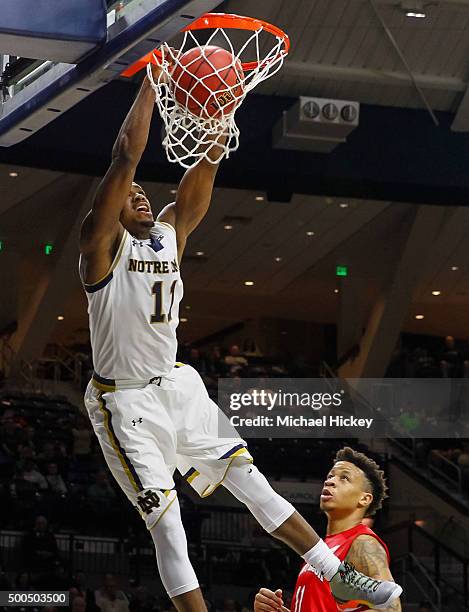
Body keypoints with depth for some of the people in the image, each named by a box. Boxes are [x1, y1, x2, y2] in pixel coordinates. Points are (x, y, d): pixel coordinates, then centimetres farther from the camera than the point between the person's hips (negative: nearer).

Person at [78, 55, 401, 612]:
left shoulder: (172, 230, 8)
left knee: (252, 482, 6)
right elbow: (125, 159, -21)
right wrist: (154, 82, -19)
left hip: (177, 386, 6)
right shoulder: (103, 243, -11)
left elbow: (204, 166, 1)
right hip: (125, 401, -6)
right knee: (166, 522, -9)